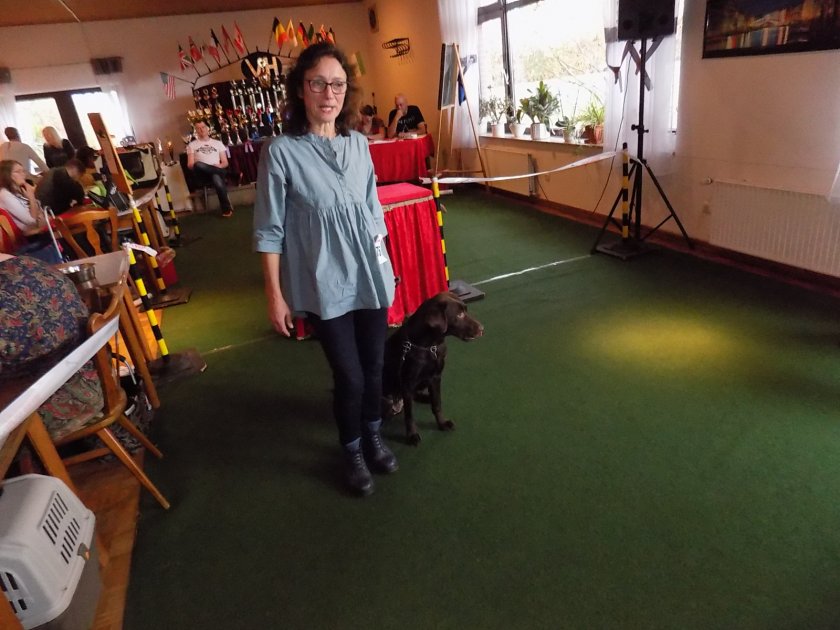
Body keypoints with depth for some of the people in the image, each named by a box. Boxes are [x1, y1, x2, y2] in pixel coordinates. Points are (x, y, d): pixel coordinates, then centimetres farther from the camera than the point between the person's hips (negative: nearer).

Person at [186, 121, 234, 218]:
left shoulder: (218, 143, 22)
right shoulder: (192, 145, 19)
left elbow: (225, 162, 14)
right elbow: (190, 165, 9)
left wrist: (220, 166, -9)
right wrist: (196, 166, -14)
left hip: (217, 171, 0)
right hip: (203, 173, 0)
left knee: (217, 179, -39)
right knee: (198, 165, -38)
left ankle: (226, 208, -29)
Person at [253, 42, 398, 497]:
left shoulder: (358, 143, 2)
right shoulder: (281, 152, -11)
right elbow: (269, 231, -8)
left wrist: (384, 264, 13)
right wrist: (275, 295, -8)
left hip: (372, 276, 4)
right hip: (325, 285, -4)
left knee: (374, 365, 16)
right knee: (349, 376, 4)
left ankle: (373, 434, 42)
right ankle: (351, 449, 33)